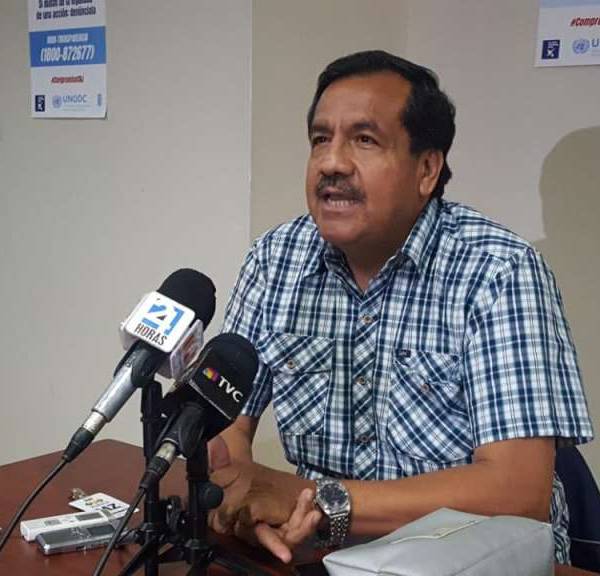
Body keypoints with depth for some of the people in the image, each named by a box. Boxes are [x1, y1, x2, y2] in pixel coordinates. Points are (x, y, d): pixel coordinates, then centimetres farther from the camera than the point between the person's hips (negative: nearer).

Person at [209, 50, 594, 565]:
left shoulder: (499, 272, -16)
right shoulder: (276, 260, -1)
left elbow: (520, 492, -21)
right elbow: (227, 423, 1)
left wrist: (319, 500, -24)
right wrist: (245, 503, -20)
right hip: (324, 556, 4)